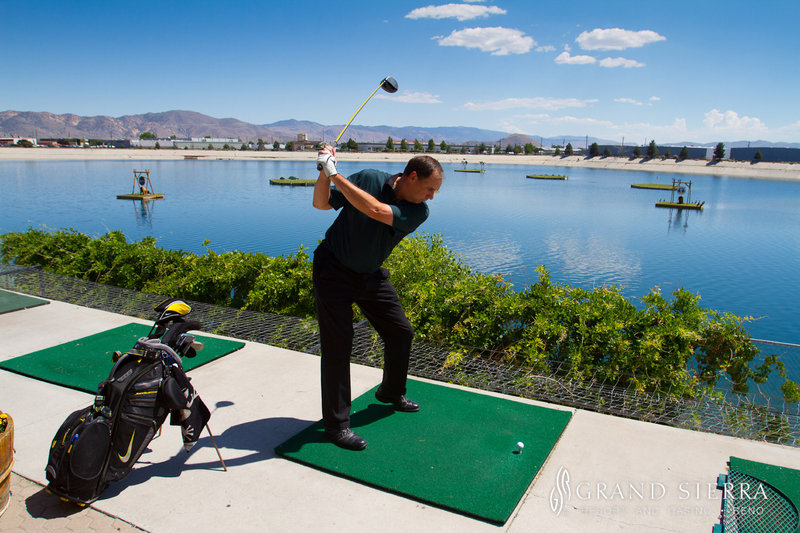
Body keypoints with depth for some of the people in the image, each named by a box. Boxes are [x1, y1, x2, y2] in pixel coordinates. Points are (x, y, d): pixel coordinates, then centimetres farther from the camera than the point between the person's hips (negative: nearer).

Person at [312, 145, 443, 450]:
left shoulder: (419, 212, -12)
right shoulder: (369, 179, -15)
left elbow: (376, 210, -30)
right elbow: (321, 203, -5)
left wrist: (336, 175, -30)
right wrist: (325, 174, -24)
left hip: (371, 275, 4)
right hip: (334, 271, -4)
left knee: (401, 333, 10)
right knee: (337, 345, -7)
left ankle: (391, 393, 36)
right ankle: (336, 424, 4)